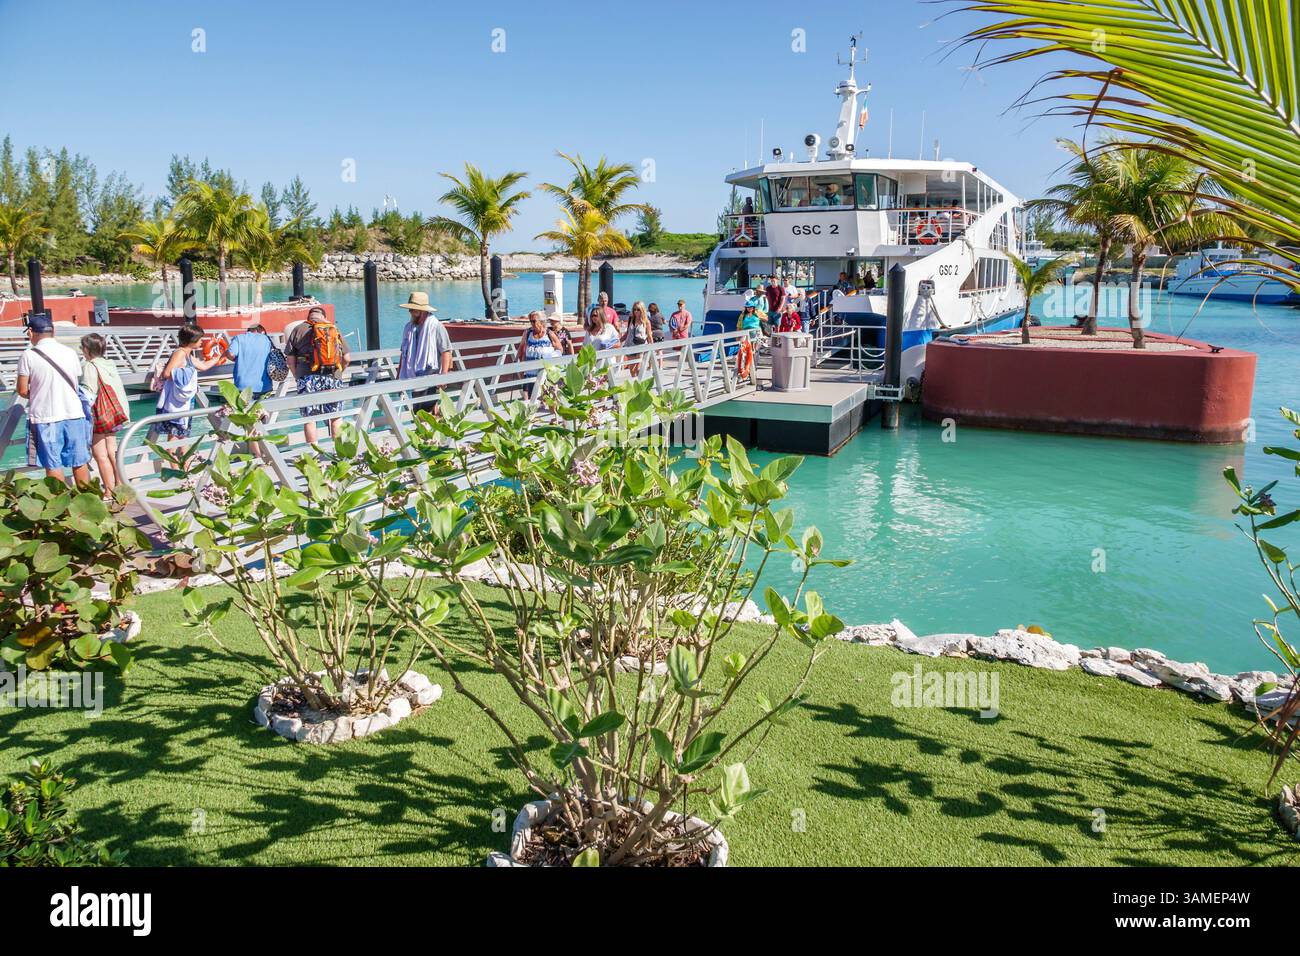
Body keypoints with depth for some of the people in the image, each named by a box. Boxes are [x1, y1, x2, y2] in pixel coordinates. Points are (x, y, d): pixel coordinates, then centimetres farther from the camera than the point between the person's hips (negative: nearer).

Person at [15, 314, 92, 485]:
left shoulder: (28, 356, -7)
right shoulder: (70, 352, 4)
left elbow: (22, 391, -4)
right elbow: (76, 384, 9)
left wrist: (36, 395, 15)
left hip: (46, 417, -3)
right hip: (74, 413, 3)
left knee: (54, 465, 4)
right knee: (80, 463, 9)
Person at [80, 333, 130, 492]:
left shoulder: (89, 366, -12)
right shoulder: (110, 364, 9)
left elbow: (88, 393, -17)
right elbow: (120, 390, 12)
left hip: (98, 415, -8)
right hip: (113, 413, 8)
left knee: (99, 454, -2)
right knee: (111, 450, 14)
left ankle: (109, 490, -1)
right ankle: (120, 485, 18)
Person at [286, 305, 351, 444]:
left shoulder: (299, 330, 7)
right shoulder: (335, 330, 13)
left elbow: (290, 358, 4)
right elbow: (347, 358, 9)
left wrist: (297, 377, 16)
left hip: (308, 377, -2)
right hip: (333, 378, 2)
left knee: (309, 419, 1)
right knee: (336, 418, 11)